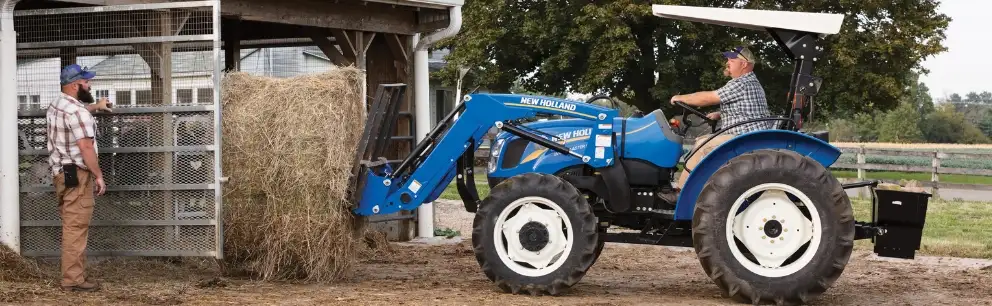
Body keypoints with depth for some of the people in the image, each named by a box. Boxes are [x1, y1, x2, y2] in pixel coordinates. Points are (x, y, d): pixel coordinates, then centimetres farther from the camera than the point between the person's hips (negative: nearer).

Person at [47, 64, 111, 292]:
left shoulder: (57, 106, 14)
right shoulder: (77, 112, -18)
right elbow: (86, 147, -23)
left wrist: (96, 107, 54)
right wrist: (98, 175, -16)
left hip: (61, 172, 11)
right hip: (76, 175, -11)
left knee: (72, 227, 14)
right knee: (76, 228, -9)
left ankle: (72, 275, 18)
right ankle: (73, 279, -9)